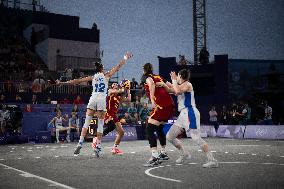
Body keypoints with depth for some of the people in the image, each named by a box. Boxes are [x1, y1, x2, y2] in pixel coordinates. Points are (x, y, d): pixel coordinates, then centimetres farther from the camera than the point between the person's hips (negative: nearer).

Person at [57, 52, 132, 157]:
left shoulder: (92, 77, 16)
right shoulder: (106, 75, 10)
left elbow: (77, 81, 14)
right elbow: (118, 66, 14)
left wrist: (63, 82, 18)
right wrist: (125, 58, 24)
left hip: (93, 98, 2)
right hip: (101, 99, -2)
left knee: (86, 122, 4)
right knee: (100, 124, 0)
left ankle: (80, 143, -8)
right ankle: (98, 146, -5)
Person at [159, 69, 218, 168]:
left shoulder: (187, 84, -7)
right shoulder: (181, 86, 21)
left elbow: (177, 91, -26)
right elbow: (171, 90, 38)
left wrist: (174, 80, -14)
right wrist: (163, 84, 23)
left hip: (190, 113, -10)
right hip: (182, 115, 10)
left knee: (196, 138, -18)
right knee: (169, 137, 11)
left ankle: (212, 160, -18)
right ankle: (183, 154, 27)